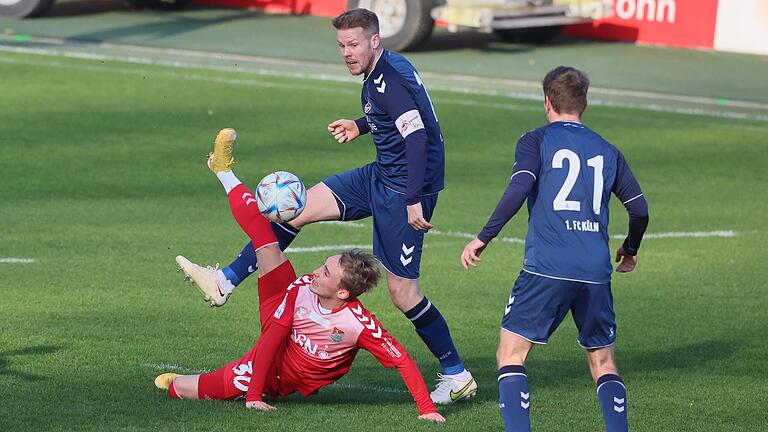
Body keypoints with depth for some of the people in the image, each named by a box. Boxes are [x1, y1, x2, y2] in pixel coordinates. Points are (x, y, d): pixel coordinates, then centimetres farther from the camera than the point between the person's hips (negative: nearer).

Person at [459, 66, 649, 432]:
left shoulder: (536, 141, 5)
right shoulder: (607, 151, 17)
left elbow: (519, 189, -12)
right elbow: (639, 208, 15)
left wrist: (483, 237, -6)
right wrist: (630, 250, 34)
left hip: (546, 268, -4)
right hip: (596, 272, 4)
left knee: (511, 354, 2)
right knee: (602, 361, 17)